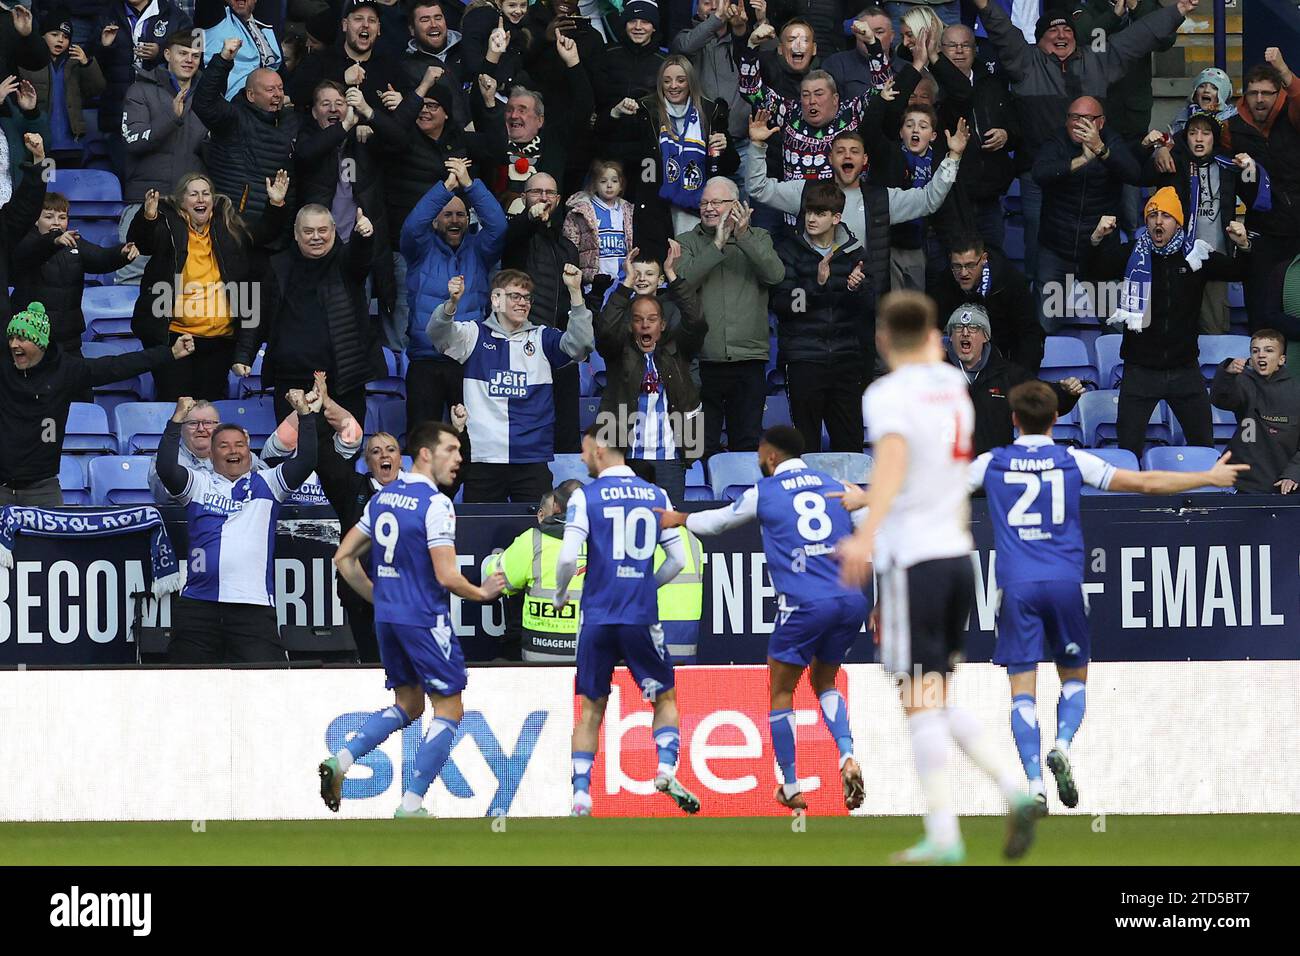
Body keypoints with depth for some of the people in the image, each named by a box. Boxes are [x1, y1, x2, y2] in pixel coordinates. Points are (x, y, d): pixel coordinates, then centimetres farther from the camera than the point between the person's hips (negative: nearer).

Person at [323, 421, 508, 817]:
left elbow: (343, 557, 13)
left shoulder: (382, 498, 8)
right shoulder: (435, 505, -15)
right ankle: (410, 807, -1)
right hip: (425, 620, -8)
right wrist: (482, 593, -2)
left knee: (408, 704, 21)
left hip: (387, 618, 8)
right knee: (449, 710, 3)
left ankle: (340, 761, 1)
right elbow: (447, 576, -20)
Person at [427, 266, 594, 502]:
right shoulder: (475, 336, 8)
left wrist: (575, 293, -16)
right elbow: (439, 334, -8)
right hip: (482, 456, -1)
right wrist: (452, 303, -30)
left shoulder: (542, 339, 11)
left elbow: (578, 345, -4)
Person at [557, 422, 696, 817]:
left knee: (591, 707, 10)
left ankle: (581, 796, 4)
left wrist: (560, 595, 7)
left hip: (598, 617, -1)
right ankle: (666, 768, -9)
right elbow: (677, 560, 7)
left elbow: (568, 558, -12)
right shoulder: (656, 496, 6)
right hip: (642, 617, 1)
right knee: (665, 697, 15)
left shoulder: (585, 497, -4)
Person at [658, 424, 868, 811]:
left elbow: (718, 521, 25)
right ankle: (847, 758, -2)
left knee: (780, 692, 13)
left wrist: (680, 518, 46)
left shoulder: (764, 493, 7)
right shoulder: (834, 486, 15)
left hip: (805, 604, -4)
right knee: (824, 682, 23)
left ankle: (791, 790, 15)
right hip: (851, 600, 4)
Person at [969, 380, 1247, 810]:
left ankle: (1035, 783, -14)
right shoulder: (1072, 461, 4)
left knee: (1022, 688, -1)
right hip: (1065, 581, 0)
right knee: (1074, 676, 16)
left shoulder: (992, 463, 5)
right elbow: (1146, 483, 4)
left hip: (1016, 585, 0)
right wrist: (1210, 478, 14)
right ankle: (1062, 743, -12)